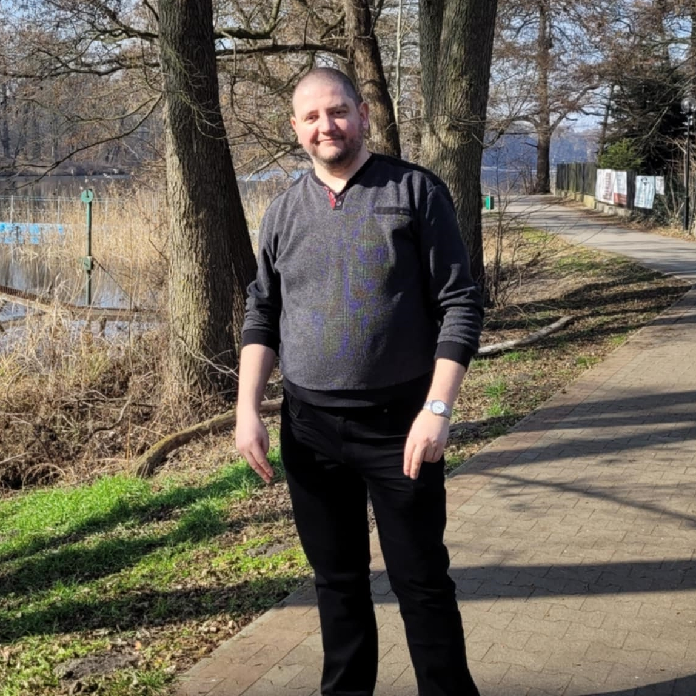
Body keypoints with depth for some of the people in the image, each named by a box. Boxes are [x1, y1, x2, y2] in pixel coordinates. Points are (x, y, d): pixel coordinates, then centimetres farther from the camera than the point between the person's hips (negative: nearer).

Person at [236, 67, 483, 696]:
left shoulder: (416, 192, -4)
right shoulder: (284, 212, 8)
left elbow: (460, 305, -7)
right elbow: (262, 316, 11)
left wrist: (438, 408, -16)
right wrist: (247, 408, -1)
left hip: (399, 425, -3)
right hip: (309, 429, 4)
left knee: (422, 581, 5)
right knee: (337, 579, 15)